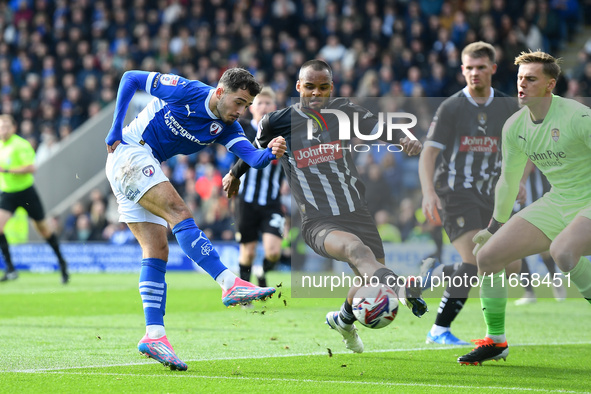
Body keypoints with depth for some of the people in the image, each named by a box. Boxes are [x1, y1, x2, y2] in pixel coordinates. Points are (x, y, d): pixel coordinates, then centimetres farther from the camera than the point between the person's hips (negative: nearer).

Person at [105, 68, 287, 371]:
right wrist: (116, 128, -9)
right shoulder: (185, 92, -14)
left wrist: (270, 154, -36)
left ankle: (153, 335, -7)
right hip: (128, 151, -8)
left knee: (157, 250, -2)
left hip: (145, 169, 8)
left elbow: (252, 157, -13)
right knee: (179, 212, -23)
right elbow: (130, 78, -6)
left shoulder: (225, 128, 3)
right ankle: (230, 284, -33)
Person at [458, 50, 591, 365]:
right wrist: (494, 228, 23)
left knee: (562, 251, -39)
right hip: (555, 204, 7)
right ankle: (495, 341, 13)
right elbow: (508, 181, 17)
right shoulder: (514, 127, 3)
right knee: (487, 257, -2)